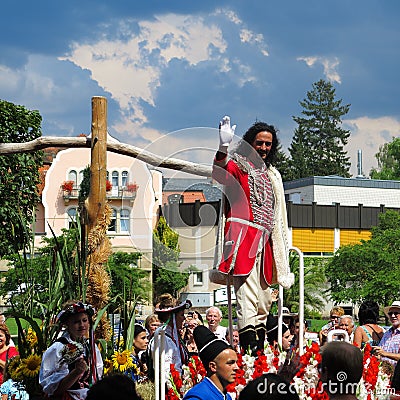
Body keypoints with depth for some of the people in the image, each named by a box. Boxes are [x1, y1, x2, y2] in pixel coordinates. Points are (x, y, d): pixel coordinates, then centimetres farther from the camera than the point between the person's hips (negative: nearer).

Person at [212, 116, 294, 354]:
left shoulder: (273, 175, 24)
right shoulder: (238, 166, 2)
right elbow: (220, 175, -22)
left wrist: (285, 245, 23)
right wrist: (224, 146, -35)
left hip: (265, 241, 8)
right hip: (244, 237, -8)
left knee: (264, 302, 7)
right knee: (247, 297, -17)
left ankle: (260, 350, 10)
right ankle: (249, 350, -24)